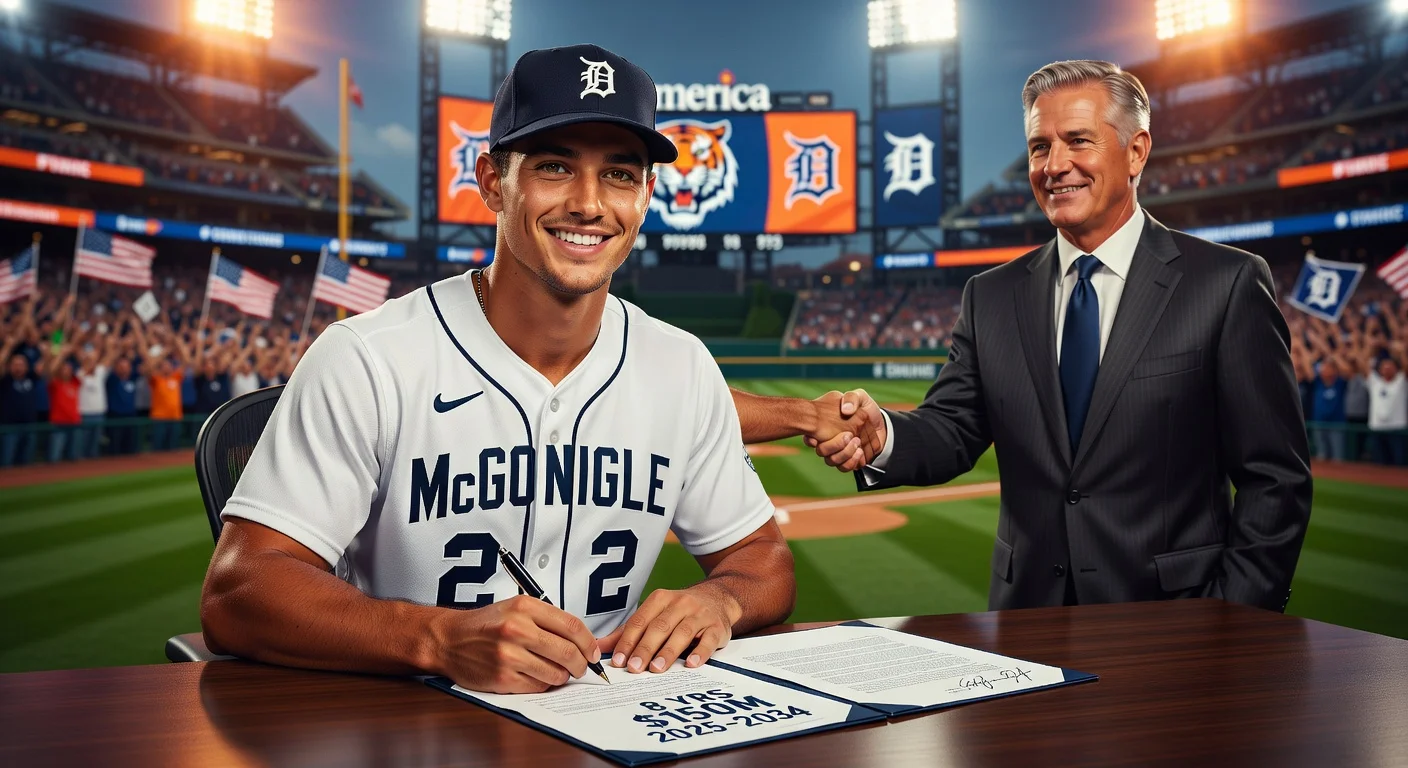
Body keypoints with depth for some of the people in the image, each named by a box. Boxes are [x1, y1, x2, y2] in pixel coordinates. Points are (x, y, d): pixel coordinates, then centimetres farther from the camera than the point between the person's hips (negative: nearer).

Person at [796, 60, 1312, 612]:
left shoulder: (1228, 285, -2)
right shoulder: (991, 298, 10)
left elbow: (1275, 478, -2)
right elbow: (953, 427, 3)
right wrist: (882, 437, -19)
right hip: (1030, 614, 2)